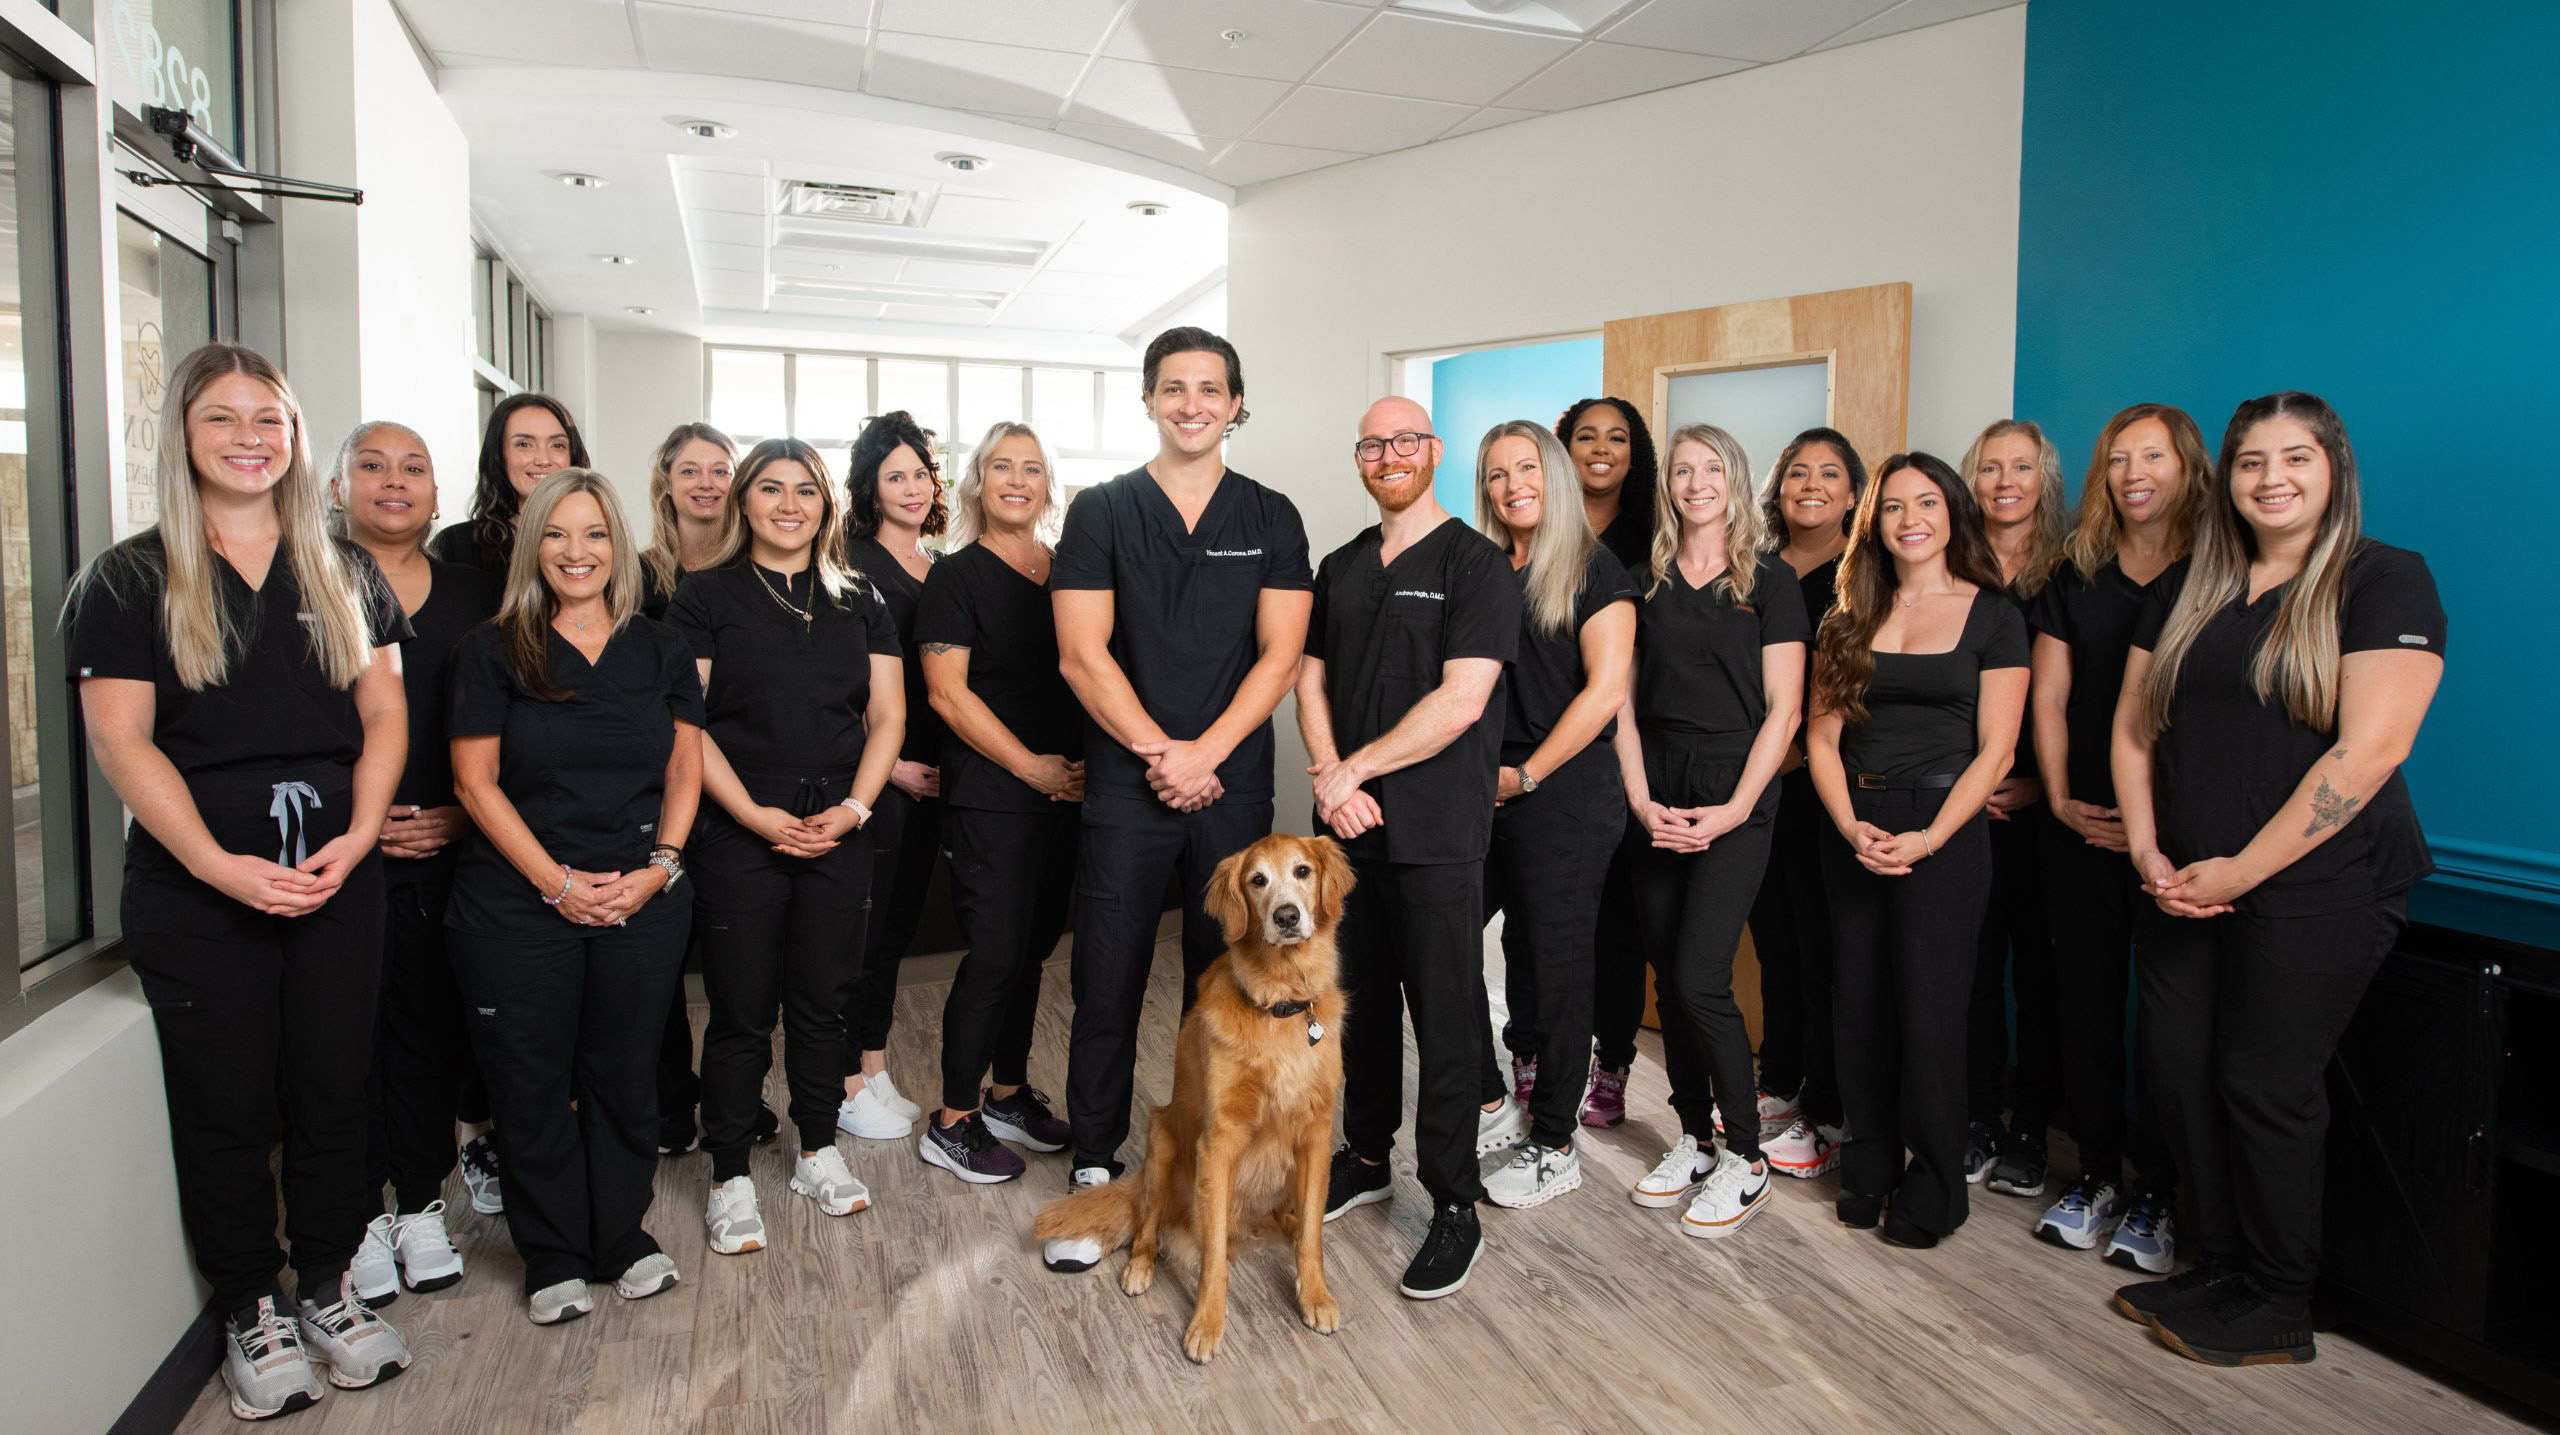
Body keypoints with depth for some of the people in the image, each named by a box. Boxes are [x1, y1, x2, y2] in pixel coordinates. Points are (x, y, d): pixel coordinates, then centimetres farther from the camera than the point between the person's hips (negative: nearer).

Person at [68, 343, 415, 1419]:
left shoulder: (346, 574, 10)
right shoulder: (131, 580, 1)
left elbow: (383, 714, 7)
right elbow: (120, 740, -6)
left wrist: (357, 836, -9)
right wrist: (220, 865, -17)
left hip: (337, 881, 2)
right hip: (196, 892, -2)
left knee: (333, 1093, 10)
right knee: (224, 1109, 9)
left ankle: (327, 1288, 28)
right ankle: (249, 1316, 25)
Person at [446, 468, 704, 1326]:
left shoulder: (660, 651, 8)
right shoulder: (493, 651, 1)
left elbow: (685, 769, 8)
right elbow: (476, 780, -3)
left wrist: (661, 865, -6)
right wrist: (557, 880, -11)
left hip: (643, 904, 2)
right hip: (516, 908, -1)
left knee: (622, 1075, 10)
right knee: (532, 1085, 6)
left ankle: (622, 1237, 27)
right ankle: (554, 1259, 23)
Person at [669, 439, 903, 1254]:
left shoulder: (859, 601, 11)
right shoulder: (706, 595, 2)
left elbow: (887, 714, 7)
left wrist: (855, 806, -7)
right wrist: (755, 813, -14)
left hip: (838, 830, 3)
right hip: (739, 831, -3)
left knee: (823, 996, 11)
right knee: (742, 1007, 2)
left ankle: (818, 1152, 26)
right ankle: (730, 1178, 15)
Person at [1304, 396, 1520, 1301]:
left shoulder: (1475, 563, -7)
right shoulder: (1340, 569, 13)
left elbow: (1459, 701, -16)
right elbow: (1312, 679, 10)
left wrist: (1354, 769, -13)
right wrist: (1329, 778, -7)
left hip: (1436, 833, -6)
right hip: (1348, 823, 6)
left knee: (1445, 1020, 1)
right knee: (1361, 1000, 17)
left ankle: (1454, 1207, 14)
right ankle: (1366, 1157, 34)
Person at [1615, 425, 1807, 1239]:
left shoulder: (1770, 581, 1)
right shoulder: (1647, 582, 11)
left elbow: (1782, 709, -3)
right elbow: (1624, 701, 9)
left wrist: (1734, 810, -12)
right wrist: (1640, 799, -3)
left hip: (1736, 790, -4)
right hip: (1657, 794, 4)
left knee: (1700, 977, -11)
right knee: (1668, 975, 7)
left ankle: (1746, 1159, 6)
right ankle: (1694, 1141, 23)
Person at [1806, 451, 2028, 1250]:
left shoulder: (1992, 616, 0)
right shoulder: (1850, 619, 10)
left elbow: (1995, 749, -5)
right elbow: (1823, 736, 5)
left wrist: (1929, 838, -16)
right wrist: (1851, 825, -10)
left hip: (1944, 829, -3)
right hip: (1853, 829, 4)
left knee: (1929, 1010, -1)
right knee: (1858, 1005, 7)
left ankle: (1933, 1190, 15)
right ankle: (1868, 1169, 23)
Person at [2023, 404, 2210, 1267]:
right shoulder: (2074, 579, 10)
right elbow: (2049, 698, 9)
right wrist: (2060, 798, -3)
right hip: (2083, 830, 4)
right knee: (2085, 1000, 8)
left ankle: (2154, 1193, 13)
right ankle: (2096, 1171, 20)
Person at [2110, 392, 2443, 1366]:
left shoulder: (2385, 581, -6)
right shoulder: (2190, 590, 12)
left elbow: (2370, 748, -16)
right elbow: (2134, 728, 11)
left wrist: (2241, 869, -17)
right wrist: (2149, 853, -2)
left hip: (2314, 887, -5)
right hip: (2191, 886, 6)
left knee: (2264, 1086, 1)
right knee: (2176, 1071, 7)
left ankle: (2278, 1309, 19)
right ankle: (2220, 1267, 25)